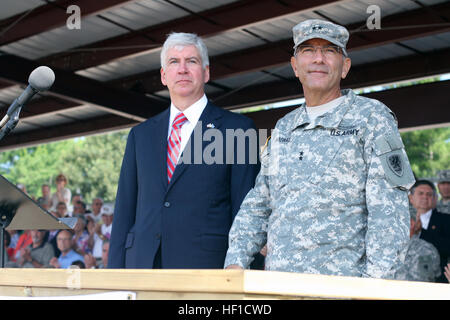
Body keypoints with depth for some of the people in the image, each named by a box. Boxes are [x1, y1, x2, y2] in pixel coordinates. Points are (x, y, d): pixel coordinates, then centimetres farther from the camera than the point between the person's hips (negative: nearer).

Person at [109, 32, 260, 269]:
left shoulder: (237, 129, 4)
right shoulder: (141, 134, 17)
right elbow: (125, 208, 15)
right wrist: (115, 275, 7)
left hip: (205, 267, -3)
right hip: (142, 267, 3)